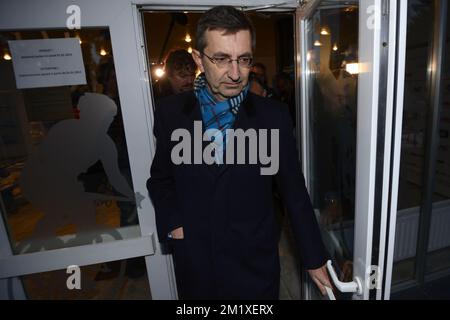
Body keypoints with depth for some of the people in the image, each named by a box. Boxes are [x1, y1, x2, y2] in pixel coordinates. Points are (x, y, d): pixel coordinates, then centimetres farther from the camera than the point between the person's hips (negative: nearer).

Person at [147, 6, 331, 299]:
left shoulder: (273, 116, -10)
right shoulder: (171, 112, -7)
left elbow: (295, 192, -4)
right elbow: (160, 179, 6)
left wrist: (315, 258, 1)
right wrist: (172, 222, -8)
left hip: (256, 264, -1)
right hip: (194, 265, 2)